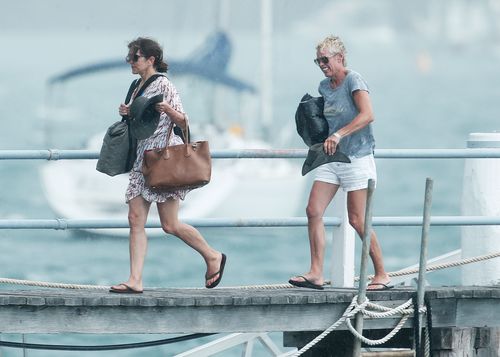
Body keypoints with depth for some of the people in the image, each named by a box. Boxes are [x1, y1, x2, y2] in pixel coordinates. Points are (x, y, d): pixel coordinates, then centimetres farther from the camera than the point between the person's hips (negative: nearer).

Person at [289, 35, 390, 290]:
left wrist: (339, 135, -29)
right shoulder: (324, 87, 12)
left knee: (357, 220, -6)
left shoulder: (353, 80, -11)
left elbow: (367, 115, -24)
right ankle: (316, 273, -5)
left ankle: (382, 275, 6)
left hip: (357, 157, -7)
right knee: (313, 211, -6)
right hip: (331, 159, 7)